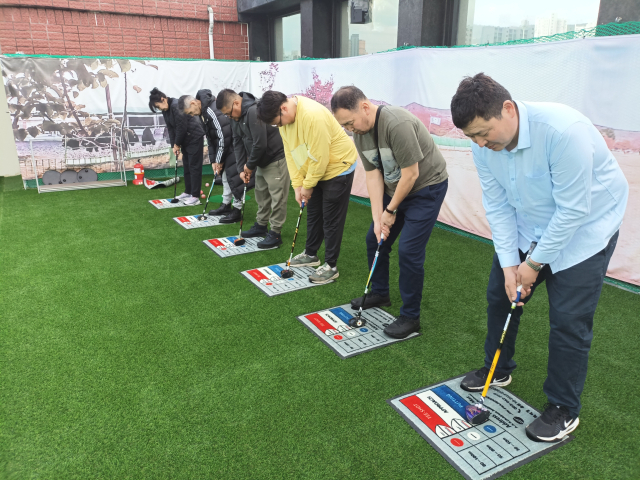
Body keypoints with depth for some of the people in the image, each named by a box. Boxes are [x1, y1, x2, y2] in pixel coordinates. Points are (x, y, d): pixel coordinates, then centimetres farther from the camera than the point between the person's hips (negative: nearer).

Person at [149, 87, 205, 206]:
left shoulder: (176, 106, -23)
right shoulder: (166, 110, 6)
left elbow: (182, 128, -22)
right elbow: (170, 128, 7)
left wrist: (177, 144, -11)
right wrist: (174, 145, -1)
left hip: (195, 137, -10)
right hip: (185, 139, 10)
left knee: (194, 166, -8)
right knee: (186, 166, 14)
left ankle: (195, 197, -6)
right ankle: (188, 192, 23)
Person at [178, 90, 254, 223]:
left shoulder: (214, 110, -24)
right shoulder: (203, 112, 8)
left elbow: (224, 137, -25)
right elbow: (211, 138, 12)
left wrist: (220, 160, -15)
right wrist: (213, 160, 6)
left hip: (233, 146, -10)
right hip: (225, 147, 10)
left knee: (234, 176, -8)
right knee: (225, 175, 16)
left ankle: (237, 210, 0)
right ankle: (226, 205, 28)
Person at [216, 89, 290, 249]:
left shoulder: (254, 112, -26)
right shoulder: (236, 117, 4)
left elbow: (260, 144, -28)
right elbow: (238, 144, 6)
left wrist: (250, 165, -14)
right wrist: (241, 168, -3)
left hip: (276, 159, -10)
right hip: (262, 161, 10)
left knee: (277, 196, -4)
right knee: (261, 194, 18)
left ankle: (275, 233, 3)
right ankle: (261, 225, 31)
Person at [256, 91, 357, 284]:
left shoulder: (313, 116, -33)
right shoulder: (284, 118, -5)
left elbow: (319, 157, -28)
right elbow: (291, 153, 0)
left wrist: (308, 185, -16)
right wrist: (298, 184, -5)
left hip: (338, 167, -8)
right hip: (313, 171, 9)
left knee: (331, 219, -2)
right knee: (313, 214, 17)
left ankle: (331, 266, 8)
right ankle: (310, 254, 33)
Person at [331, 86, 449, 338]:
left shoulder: (397, 124, -31)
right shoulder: (360, 133, -5)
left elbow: (410, 175, -26)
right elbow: (373, 175, -3)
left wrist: (391, 210, -14)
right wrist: (378, 218, -9)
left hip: (427, 187, -8)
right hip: (394, 188, 8)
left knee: (408, 250, -12)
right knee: (375, 239, 12)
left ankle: (410, 317, 3)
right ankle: (379, 293, 34)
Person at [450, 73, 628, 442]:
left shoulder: (563, 130, -35)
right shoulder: (485, 144, -14)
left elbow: (573, 209, -29)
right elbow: (497, 205, -9)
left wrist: (534, 264, -20)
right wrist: (509, 263, -14)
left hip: (585, 227, -6)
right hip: (529, 227, 6)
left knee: (569, 320, -5)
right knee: (500, 294, 11)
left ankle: (564, 409, 16)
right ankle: (499, 370, 35)